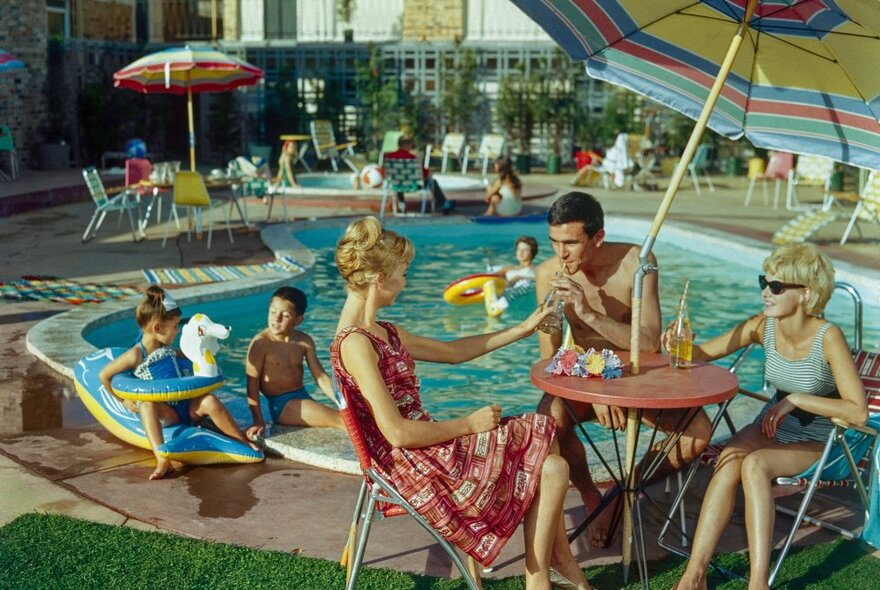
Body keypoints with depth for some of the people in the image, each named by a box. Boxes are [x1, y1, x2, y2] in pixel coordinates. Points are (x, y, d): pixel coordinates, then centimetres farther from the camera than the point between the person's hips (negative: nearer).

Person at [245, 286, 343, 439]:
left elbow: (320, 376, 6)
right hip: (281, 404, -7)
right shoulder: (261, 343, -13)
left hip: (303, 398, 7)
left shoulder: (304, 341, 4)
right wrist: (258, 421, -16)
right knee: (341, 420, -22)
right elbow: (252, 384, -13)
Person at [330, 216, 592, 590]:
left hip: (428, 446, 10)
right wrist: (468, 424, -13)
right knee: (551, 469, -5)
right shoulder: (355, 344, -21)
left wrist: (522, 329, 21)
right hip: (414, 468, -9)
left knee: (540, 445, 10)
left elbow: (452, 352, 20)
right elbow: (398, 434, -23)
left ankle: (560, 559, 17)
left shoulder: (384, 333, 9)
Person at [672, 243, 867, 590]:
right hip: (770, 427, 4)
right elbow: (703, 354, 1)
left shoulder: (827, 337, -20)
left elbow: (858, 412, -21)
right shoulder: (764, 327, -7)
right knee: (728, 463, -28)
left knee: (754, 465, -33)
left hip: (814, 442, -4)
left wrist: (796, 398, -22)